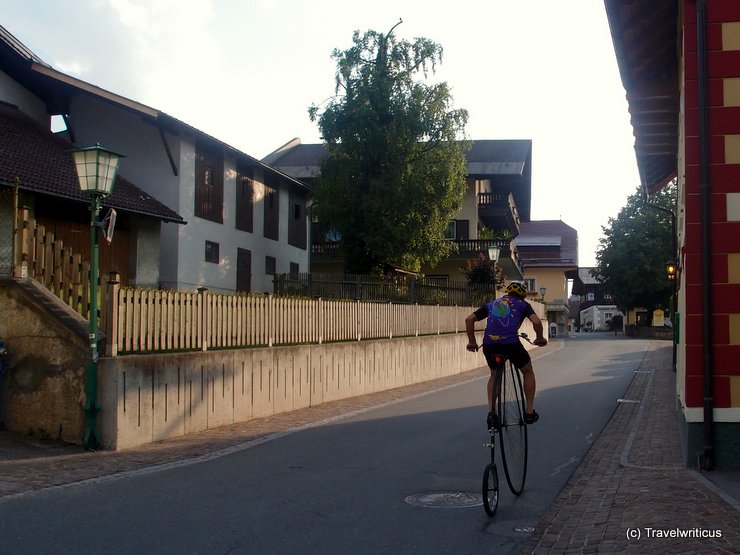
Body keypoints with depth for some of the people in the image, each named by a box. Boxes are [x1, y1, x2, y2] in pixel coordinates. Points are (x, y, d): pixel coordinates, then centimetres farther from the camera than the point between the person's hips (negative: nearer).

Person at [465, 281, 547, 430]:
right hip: (511, 343, -3)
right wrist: (540, 338, 15)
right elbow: (536, 322, -2)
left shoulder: (491, 304, 25)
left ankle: (491, 413, 17)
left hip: (489, 345, 3)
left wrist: (472, 342, 23)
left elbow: (469, 319, 17)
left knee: (494, 374, 30)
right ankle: (529, 411, 24)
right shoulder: (522, 304, 16)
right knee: (528, 372, 24)